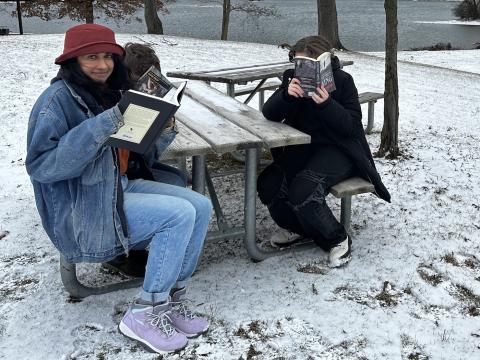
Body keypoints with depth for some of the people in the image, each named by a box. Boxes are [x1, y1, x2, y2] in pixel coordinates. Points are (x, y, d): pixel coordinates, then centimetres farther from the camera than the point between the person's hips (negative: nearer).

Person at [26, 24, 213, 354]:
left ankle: (173, 299, 1)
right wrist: (97, 130, -30)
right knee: (179, 215, -22)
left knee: (201, 206, -6)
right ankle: (144, 313, -11)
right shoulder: (58, 100, -13)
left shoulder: (113, 93, 9)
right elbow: (40, 165, -22)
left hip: (120, 187, 8)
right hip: (83, 209, -8)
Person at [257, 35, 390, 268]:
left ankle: (338, 239, -4)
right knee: (268, 185, -17)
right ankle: (298, 227, 13)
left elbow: (352, 126, -14)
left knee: (303, 190, -30)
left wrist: (327, 104, -30)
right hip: (303, 147, 5)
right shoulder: (293, 79, 4)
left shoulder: (342, 80, -8)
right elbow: (269, 114, -7)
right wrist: (286, 95, -27)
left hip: (338, 150, -5)